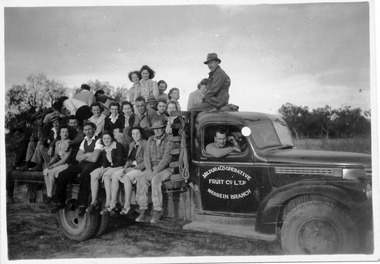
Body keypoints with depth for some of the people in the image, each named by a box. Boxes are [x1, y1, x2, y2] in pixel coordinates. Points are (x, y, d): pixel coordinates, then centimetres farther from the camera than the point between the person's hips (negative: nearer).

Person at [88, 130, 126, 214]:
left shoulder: (118, 146, -6)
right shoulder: (104, 148, 16)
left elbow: (120, 162, -12)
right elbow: (104, 161, 18)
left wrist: (109, 167, -15)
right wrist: (103, 167, -4)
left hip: (119, 167, -7)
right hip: (108, 168, 7)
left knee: (106, 175, -35)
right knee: (93, 174, -19)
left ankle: (109, 203, -35)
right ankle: (93, 202, -21)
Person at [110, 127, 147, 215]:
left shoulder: (145, 144, -6)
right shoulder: (131, 144, 19)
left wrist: (133, 168, -17)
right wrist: (125, 168, 0)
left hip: (141, 169, -7)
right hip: (131, 168, 7)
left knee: (126, 177, -32)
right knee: (114, 175, -14)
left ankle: (127, 205, -26)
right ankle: (112, 202, -13)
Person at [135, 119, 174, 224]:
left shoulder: (169, 141, -6)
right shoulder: (150, 140, 13)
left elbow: (166, 158, -15)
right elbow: (146, 155, 6)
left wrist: (155, 171, -21)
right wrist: (149, 170, -10)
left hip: (165, 169, -5)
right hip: (151, 167, 5)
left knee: (155, 180, -34)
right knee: (141, 180, -23)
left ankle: (157, 212, -27)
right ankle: (143, 210, -20)